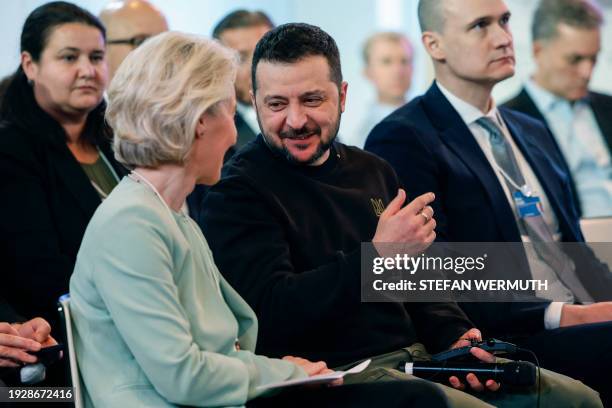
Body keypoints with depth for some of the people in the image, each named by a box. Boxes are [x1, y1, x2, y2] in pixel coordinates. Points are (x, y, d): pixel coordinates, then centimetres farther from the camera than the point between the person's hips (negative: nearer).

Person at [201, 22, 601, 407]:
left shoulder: (372, 171, 17)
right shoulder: (237, 192, -6)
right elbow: (271, 314, -18)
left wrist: (454, 337, 3)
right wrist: (377, 256, -22)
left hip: (417, 354, 7)